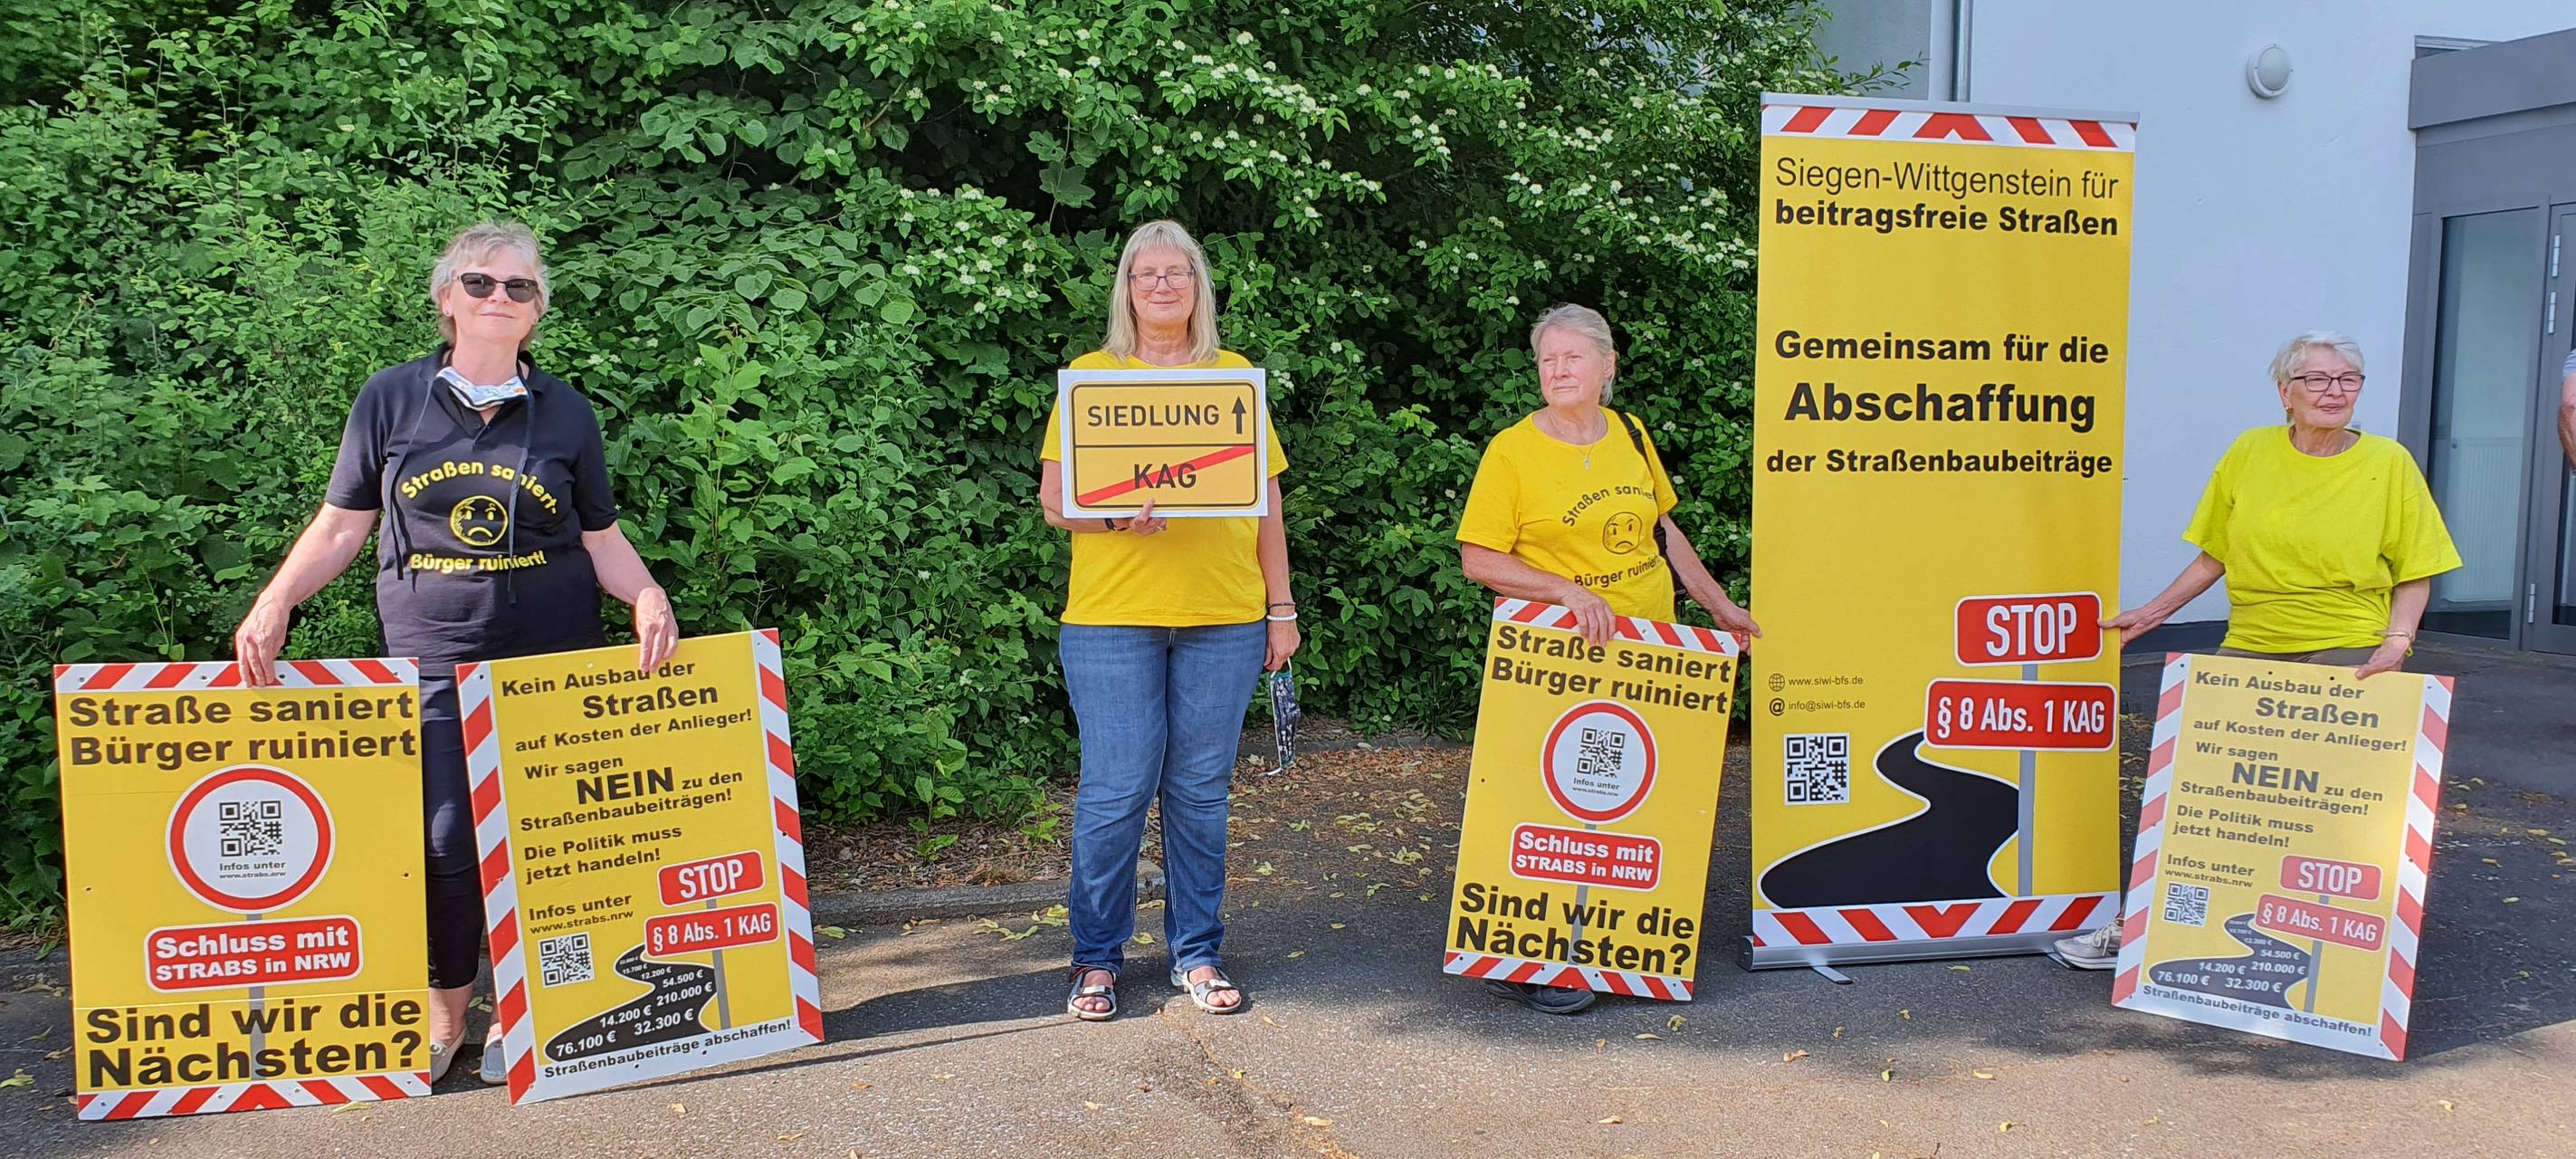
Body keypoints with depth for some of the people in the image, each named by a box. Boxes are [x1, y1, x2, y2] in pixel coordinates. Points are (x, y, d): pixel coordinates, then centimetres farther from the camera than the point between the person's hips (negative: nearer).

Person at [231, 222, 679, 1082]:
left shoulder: (565, 413, 6)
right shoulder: (390, 400, 4)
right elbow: (341, 525, 8)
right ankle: (442, 1011, 14)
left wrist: (648, 597, -9)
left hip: (551, 654, 1)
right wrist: (275, 603, -5)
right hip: (432, 655, -1)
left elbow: (602, 540, 10)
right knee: (444, 840, -6)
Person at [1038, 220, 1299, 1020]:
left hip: (1224, 619, 2)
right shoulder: (1091, 375, 7)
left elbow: (1267, 503, 14)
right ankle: (1097, 959, 13)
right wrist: (1115, 513, -19)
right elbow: (1055, 503, 1)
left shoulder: (1234, 376, 13)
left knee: (1201, 790, 6)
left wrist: (1281, 608, 10)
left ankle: (1197, 953, 19)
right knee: (1117, 790, -3)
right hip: (1112, 620, -2)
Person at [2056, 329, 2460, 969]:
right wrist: (2151, 614, 10)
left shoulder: (2389, 463, 1)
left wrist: (2397, 642, -11)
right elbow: (2215, 555, 14)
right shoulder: (2249, 453, 6)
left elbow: (2415, 574, 3)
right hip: (2250, 649, 2)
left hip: (2347, 652, -2)